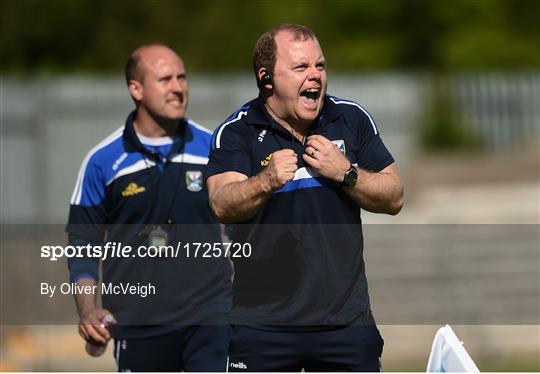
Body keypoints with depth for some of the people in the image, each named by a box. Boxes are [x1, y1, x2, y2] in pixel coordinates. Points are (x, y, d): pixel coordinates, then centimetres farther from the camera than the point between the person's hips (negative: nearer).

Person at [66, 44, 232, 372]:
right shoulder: (102, 161, 0)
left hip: (210, 316, 0)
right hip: (137, 322, 0)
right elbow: (83, 240, 7)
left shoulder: (213, 148, 3)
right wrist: (87, 309, -6)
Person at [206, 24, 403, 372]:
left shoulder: (352, 119, 5)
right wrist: (266, 181, -40)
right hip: (263, 323, -2)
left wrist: (345, 172, -12)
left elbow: (394, 198, 6)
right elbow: (223, 205, -20)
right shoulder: (237, 132, -5)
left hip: (346, 316, 3)